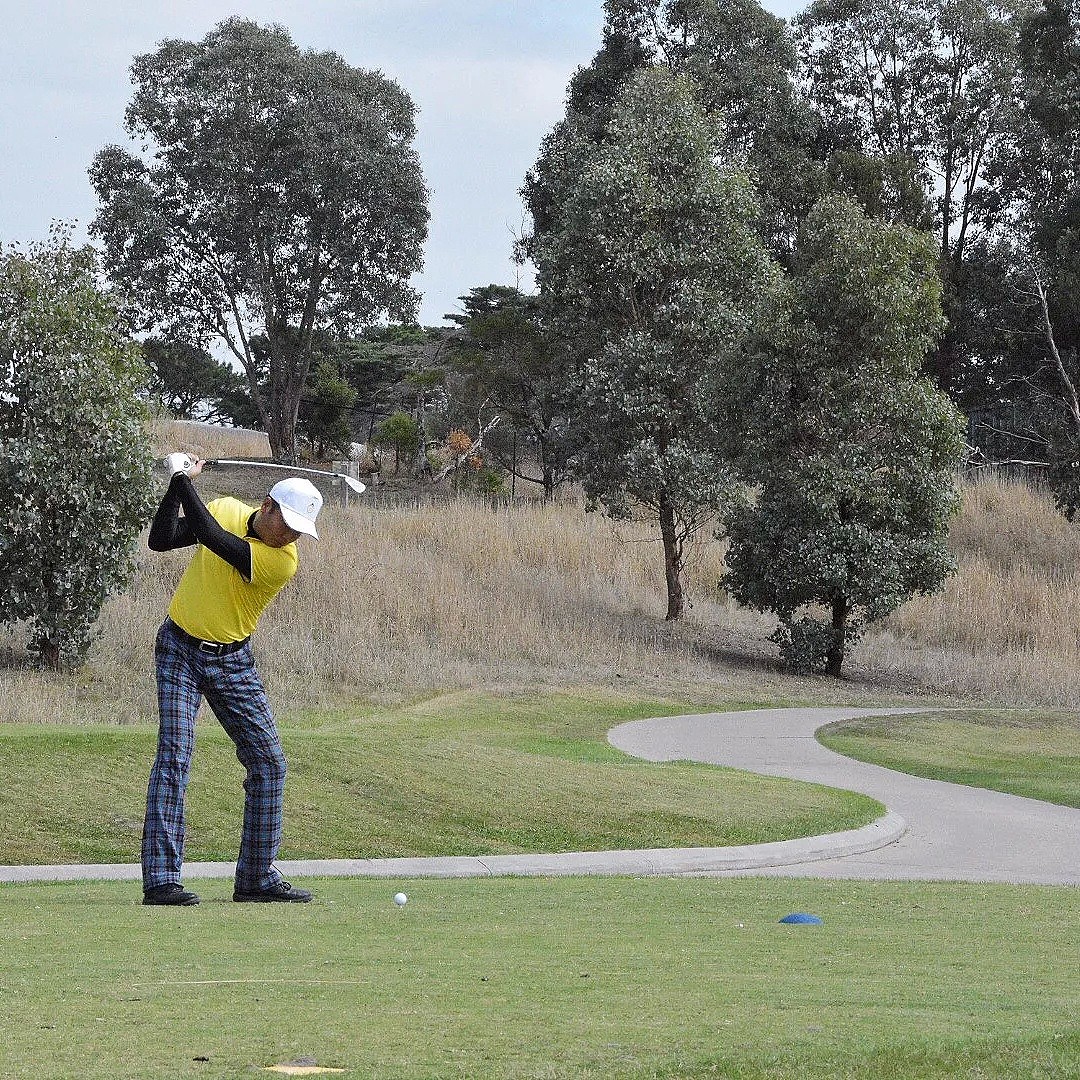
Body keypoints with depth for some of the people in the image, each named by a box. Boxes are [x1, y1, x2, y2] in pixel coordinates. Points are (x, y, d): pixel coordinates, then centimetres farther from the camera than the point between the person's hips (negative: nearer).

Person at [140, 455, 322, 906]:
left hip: (232, 662, 1)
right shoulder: (225, 509, -5)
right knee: (174, 755, -13)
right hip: (180, 649, -1)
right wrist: (179, 481, -19)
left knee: (268, 763, -1)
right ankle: (161, 879, -16)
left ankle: (257, 877, 12)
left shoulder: (284, 561, -17)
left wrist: (183, 477, -21)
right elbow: (161, 540, -8)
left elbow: (210, 535, -26)